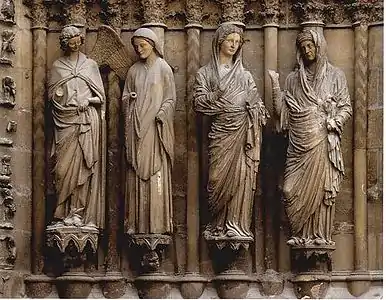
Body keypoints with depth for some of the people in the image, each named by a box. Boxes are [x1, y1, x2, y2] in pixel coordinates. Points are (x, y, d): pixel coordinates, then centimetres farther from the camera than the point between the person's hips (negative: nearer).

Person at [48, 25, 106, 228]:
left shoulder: (90, 65, 11)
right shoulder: (57, 67, 12)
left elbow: (100, 95, 10)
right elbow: (51, 94, 13)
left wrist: (87, 100, -5)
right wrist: (58, 94, -5)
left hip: (87, 119, 0)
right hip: (65, 120, 1)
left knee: (83, 165, -6)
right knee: (65, 166, -7)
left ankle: (79, 212, -5)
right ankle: (67, 212, -3)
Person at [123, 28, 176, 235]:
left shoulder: (163, 69, 3)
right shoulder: (134, 71, 14)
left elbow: (170, 98, 1)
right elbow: (125, 99, 18)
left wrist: (160, 114, -13)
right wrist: (129, 99, -3)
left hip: (155, 128, -4)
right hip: (136, 128, 4)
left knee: (156, 173, -7)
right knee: (136, 175, 0)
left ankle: (158, 223, -5)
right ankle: (136, 223, 0)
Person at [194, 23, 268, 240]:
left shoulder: (244, 75, 16)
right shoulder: (206, 73, 12)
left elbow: (257, 104, 14)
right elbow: (199, 102, 1)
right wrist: (217, 94, -14)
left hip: (242, 132, 1)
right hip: (221, 130, -1)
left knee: (241, 177, -8)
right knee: (220, 177, -6)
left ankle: (237, 224, -7)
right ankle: (219, 226, 2)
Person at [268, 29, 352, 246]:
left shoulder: (335, 76, 9)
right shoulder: (293, 79, 16)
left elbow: (346, 107, 6)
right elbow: (282, 110, 10)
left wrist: (335, 121, -12)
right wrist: (276, 85, 2)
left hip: (323, 141, -2)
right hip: (299, 143, 2)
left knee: (322, 187, -6)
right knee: (295, 190, -5)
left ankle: (321, 235, -3)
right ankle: (302, 235, 1)